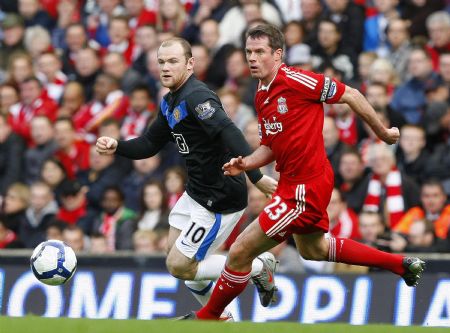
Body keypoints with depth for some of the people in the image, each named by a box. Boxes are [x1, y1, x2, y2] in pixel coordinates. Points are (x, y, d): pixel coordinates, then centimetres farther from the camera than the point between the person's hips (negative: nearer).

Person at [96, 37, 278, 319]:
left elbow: (230, 134, -35)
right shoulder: (170, 102, 8)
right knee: (175, 252, 20)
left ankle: (260, 267, 6)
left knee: (179, 266, -6)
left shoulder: (196, 97, -22)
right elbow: (150, 144, 18)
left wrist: (256, 176, -46)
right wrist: (116, 147, 0)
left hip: (220, 200, -10)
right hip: (196, 193, 10)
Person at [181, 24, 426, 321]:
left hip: (305, 189, -11)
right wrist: (245, 164, -3)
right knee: (313, 249, 33)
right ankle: (401, 264, 41)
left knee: (240, 253, -8)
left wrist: (383, 133, -6)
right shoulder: (262, 96, 7)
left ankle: (208, 317, 11)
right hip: (292, 182, 11)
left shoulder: (296, 81, -20)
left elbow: (350, 95, -13)